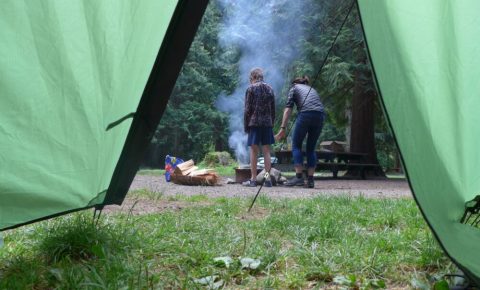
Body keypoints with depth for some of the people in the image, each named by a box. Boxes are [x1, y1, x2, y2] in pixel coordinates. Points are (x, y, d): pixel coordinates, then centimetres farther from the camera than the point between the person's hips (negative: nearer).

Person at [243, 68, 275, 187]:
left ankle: (253, 179, 1)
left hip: (254, 123, -4)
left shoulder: (251, 88, -2)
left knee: (254, 151, 0)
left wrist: (246, 126, 0)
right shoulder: (270, 89, 12)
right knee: (266, 151, 6)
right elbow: (273, 110, 12)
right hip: (267, 123, 4)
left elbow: (248, 109, -5)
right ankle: (268, 179, 5)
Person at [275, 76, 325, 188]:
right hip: (320, 115, 5)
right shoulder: (312, 89, 35)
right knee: (311, 148, 13)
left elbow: (288, 109, 7)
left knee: (296, 145, 6)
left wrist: (282, 128, 1)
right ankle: (310, 180, 9)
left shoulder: (294, 88, 20)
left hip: (306, 114, -5)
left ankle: (299, 177, -3)